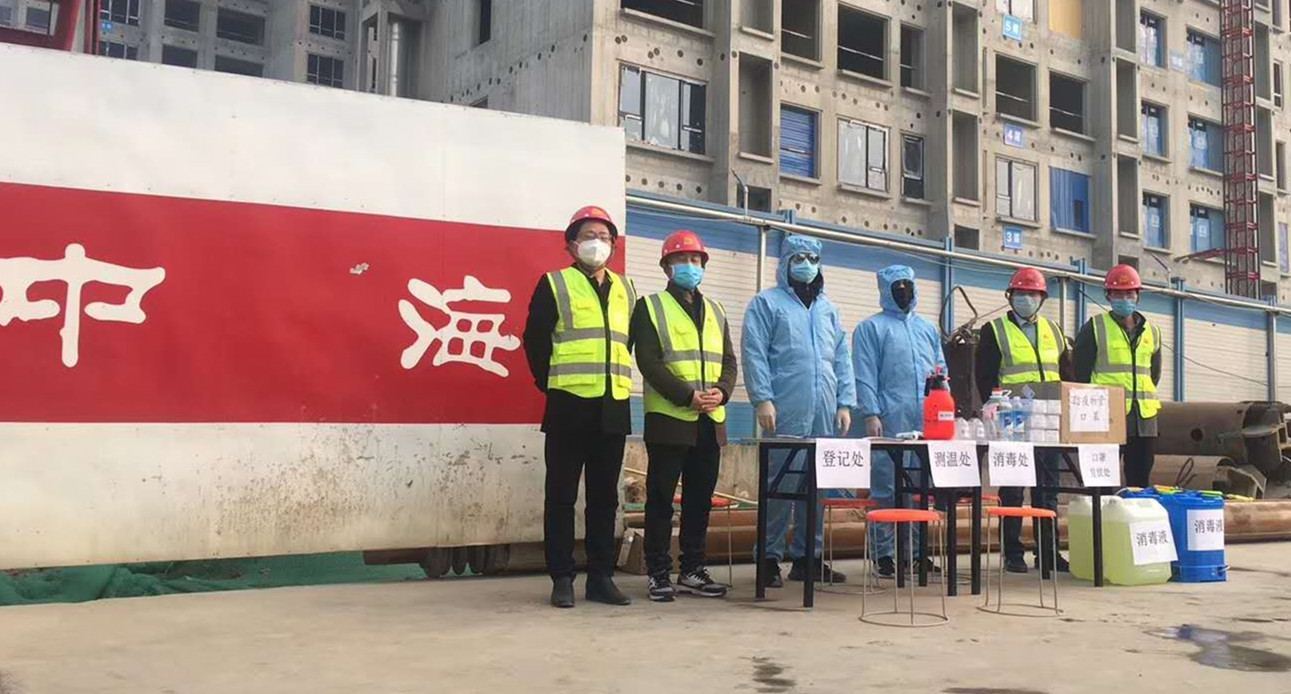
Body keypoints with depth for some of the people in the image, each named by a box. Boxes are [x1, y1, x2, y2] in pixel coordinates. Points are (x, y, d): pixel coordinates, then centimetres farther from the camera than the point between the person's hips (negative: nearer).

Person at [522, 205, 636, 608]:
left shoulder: (625, 290, 15)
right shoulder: (554, 285, 1)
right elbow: (535, 341, 0)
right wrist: (552, 383, 2)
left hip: (613, 408, 5)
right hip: (570, 407, -4)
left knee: (604, 496, 9)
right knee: (562, 496, 1)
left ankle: (601, 577, 17)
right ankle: (562, 579, 8)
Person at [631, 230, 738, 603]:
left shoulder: (714, 312, 18)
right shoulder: (651, 307, 0)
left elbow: (729, 361, 14)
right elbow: (649, 361, -10)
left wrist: (721, 391, -7)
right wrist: (687, 396, -18)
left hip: (710, 422, 6)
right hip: (669, 419, -5)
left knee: (701, 499, 11)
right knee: (661, 499, 0)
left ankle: (693, 570, 21)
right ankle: (658, 573, 8)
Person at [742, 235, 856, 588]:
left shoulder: (828, 308, 21)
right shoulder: (767, 303, 4)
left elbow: (842, 358, 18)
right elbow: (755, 354, -5)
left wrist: (844, 403, 9)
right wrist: (762, 399, -14)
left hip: (824, 414, 6)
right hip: (786, 412, -5)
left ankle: (807, 556, 16)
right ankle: (770, 557, 3)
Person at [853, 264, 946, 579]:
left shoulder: (928, 329, 23)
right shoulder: (871, 328, 6)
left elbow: (942, 372, 22)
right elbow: (865, 376, -3)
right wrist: (870, 414, -12)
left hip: (927, 423, 5)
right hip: (890, 422, -5)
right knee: (887, 489, -4)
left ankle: (916, 550, 14)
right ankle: (884, 554, 1)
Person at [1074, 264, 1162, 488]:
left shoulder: (1151, 332, 16)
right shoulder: (1095, 328, 1)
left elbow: (1155, 373, 24)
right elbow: (1081, 373, 0)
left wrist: (1144, 398, 14)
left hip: (1144, 418, 5)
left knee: (1140, 478, 9)